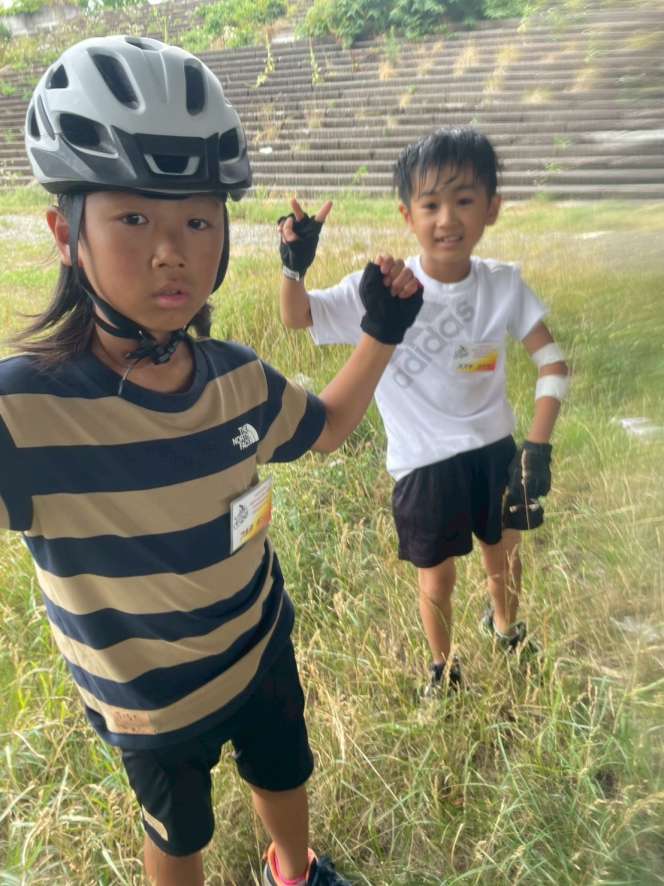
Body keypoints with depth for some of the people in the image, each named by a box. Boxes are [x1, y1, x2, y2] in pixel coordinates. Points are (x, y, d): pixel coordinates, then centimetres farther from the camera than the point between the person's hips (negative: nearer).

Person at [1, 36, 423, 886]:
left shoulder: (238, 377, -16)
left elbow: (324, 427, 4)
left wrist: (380, 332, -7)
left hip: (263, 649, 5)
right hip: (151, 702, -4)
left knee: (283, 775, 31)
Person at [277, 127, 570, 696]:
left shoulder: (504, 285, -11)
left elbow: (553, 362, -6)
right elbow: (297, 318, -10)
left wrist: (539, 445, -16)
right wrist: (295, 267, -31)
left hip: (494, 448, 3)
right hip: (424, 461, -2)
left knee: (504, 554, 25)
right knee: (437, 577, 14)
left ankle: (505, 627, 60)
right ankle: (444, 667, 45)